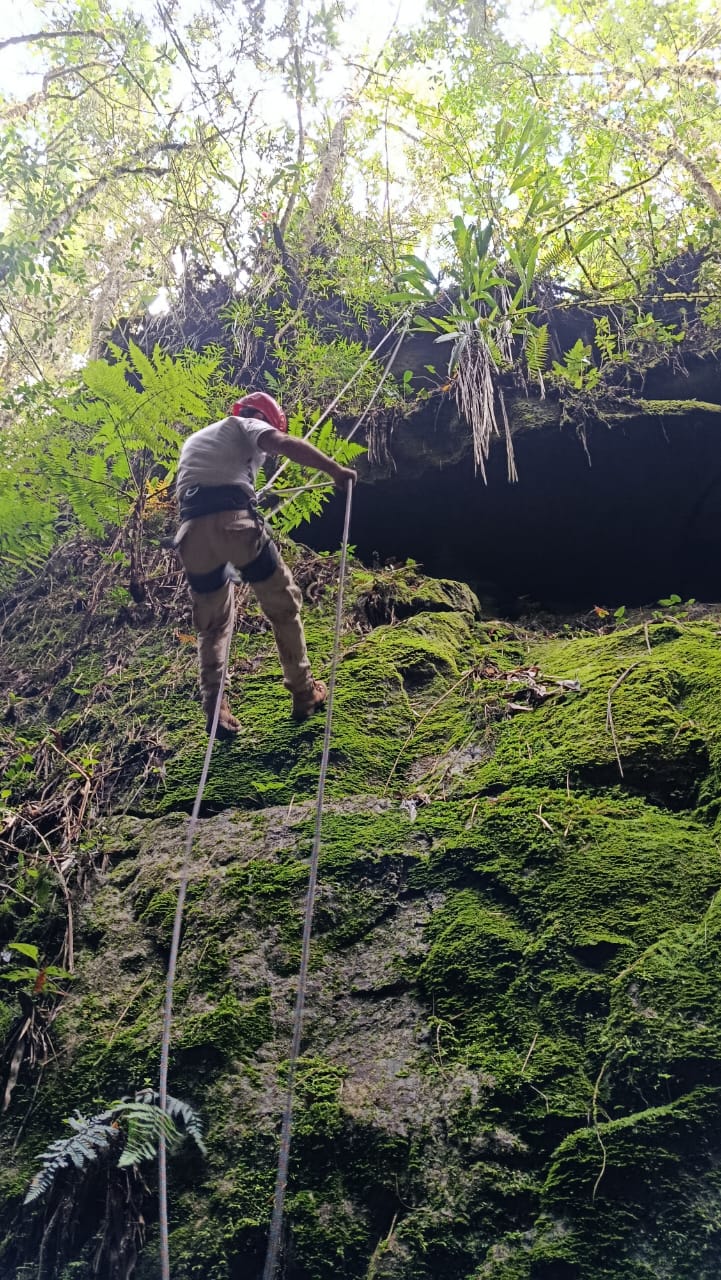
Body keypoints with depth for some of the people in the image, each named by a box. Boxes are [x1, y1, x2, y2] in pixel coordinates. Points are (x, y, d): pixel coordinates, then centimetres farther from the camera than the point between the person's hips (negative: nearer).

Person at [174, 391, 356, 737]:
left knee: (211, 626, 17)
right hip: (233, 521, -5)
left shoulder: (193, 440, 36)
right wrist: (334, 468, -3)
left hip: (192, 531, 5)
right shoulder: (245, 426, 16)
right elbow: (285, 443, -4)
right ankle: (303, 693, 13)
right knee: (283, 605, 9)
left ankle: (214, 709, 6)